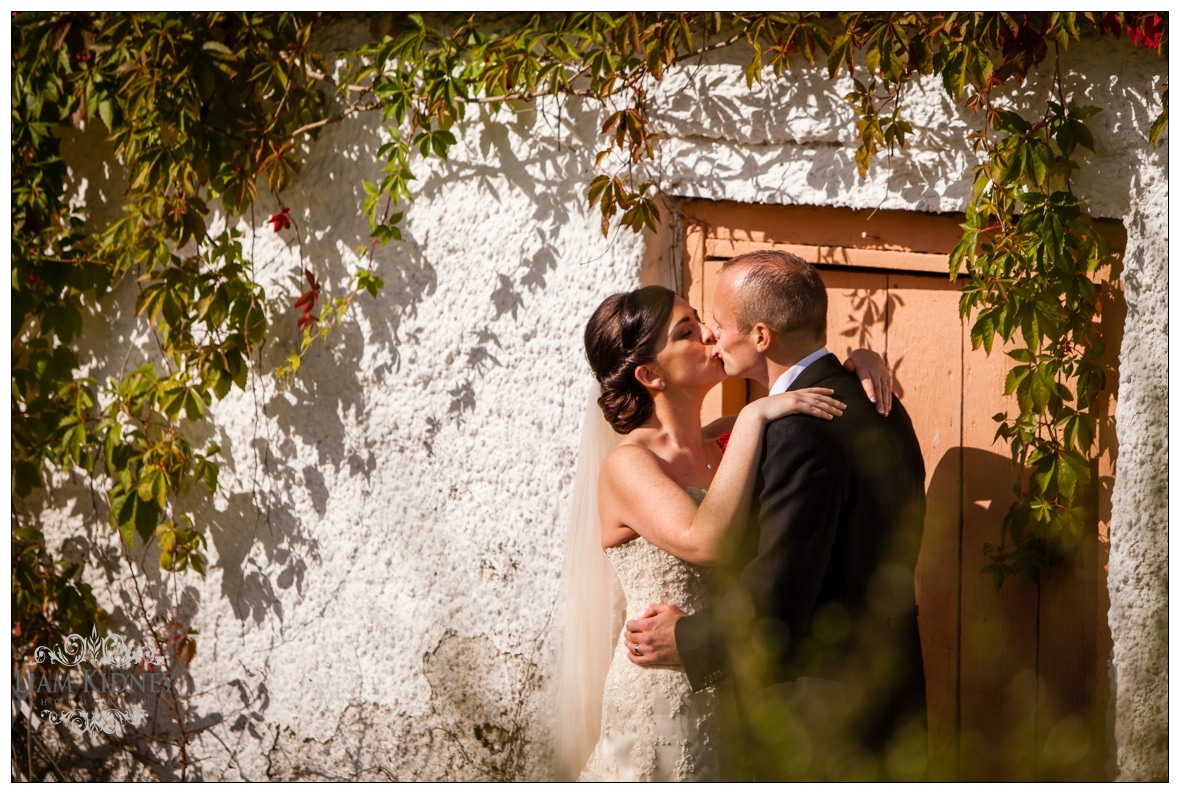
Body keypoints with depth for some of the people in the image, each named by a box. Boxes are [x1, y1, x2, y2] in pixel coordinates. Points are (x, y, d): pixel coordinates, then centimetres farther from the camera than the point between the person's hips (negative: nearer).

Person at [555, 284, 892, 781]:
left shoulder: (722, 443, 7)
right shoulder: (628, 464, -13)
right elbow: (706, 541, -30)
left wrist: (860, 362, -7)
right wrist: (752, 419, -27)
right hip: (662, 697, -7)